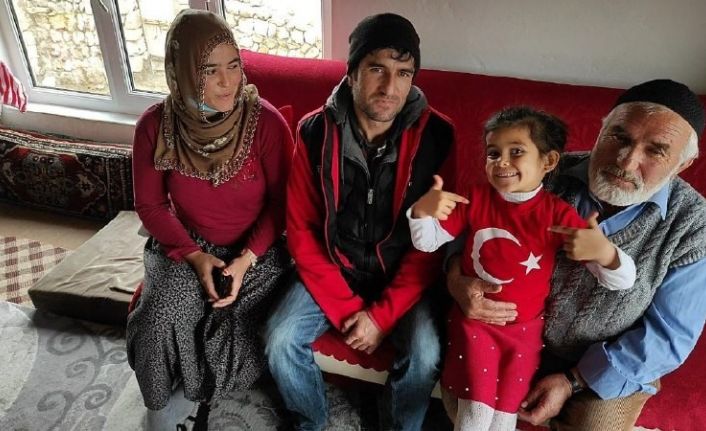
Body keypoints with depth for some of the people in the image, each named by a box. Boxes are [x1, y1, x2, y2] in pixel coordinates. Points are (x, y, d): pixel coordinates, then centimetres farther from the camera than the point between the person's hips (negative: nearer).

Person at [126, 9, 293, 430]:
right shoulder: (155, 125, -11)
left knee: (229, 325, -22)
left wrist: (247, 258, -19)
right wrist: (194, 255, -15)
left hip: (257, 248, -1)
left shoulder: (266, 121, -16)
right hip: (185, 246, 2)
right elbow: (150, 205, -2)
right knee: (162, 318, -24)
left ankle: (195, 396, 13)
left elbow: (281, 201, -8)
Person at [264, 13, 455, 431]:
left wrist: (382, 314, -17)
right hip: (332, 271, 2)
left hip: (403, 276, -1)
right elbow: (301, 228, -7)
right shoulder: (315, 132, -12)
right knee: (281, 341, -16)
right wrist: (344, 306, -13)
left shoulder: (434, 136, -16)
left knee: (424, 355, -22)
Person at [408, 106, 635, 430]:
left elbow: (622, 281, -15)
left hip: (524, 329, 0)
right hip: (473, 321, 0)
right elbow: (426, 242, -4)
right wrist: (422, 210, -26)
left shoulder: (558, 215, -15)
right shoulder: (475, 198, -11)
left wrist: (604, 251, -38)